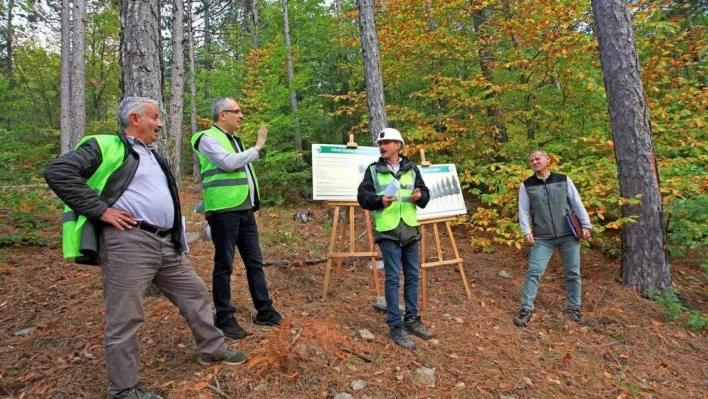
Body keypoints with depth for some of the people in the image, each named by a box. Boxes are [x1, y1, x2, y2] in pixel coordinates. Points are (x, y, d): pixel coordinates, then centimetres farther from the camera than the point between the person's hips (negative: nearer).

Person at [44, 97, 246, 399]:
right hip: (128, 242, -8)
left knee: (194, 293, 15)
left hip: (166, 244, 9)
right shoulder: (105, 146, -3)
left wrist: (176, 236, 20)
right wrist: (101, 209, -17)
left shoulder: (152, 156, 23)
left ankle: (213, 349, 32)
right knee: (125, 317, 1)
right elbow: (58, 172, -15)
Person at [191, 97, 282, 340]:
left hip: (245, 210, 8)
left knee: (255, 261, 11)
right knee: (224, 265, 0)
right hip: (224, 211, -8)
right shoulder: (208, 138, -6)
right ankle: (224, 318, 12)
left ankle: (264, 310, 21)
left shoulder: (234, 139, 21)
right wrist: (257, 148, -13)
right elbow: (228, 163, -21)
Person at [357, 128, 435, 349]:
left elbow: (426, 195, 11)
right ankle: (395, 327, 5)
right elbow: (362, 196, -1)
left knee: (413, 276, 11)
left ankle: (412, 320, 26)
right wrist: (379, 201, -19)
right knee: (393, 278, -4)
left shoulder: (411, 169, 10)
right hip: (387, 230, -4)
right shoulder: (373, 170, 3)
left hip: (410, 229, 4)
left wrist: (420, 196, -12)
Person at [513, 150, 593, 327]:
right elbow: (524, 211, 2)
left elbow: (577, 204, 6)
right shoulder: (527, 185, 4)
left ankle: (574, 308, 25)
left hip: (568, 235, 1)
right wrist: (526, 231, -10)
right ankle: (526, 309, -5)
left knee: (573, 273, 8)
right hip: (543, 238, -1)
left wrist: (586, 225, -1)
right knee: (534, 271, -10)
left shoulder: (564, 180, 6)